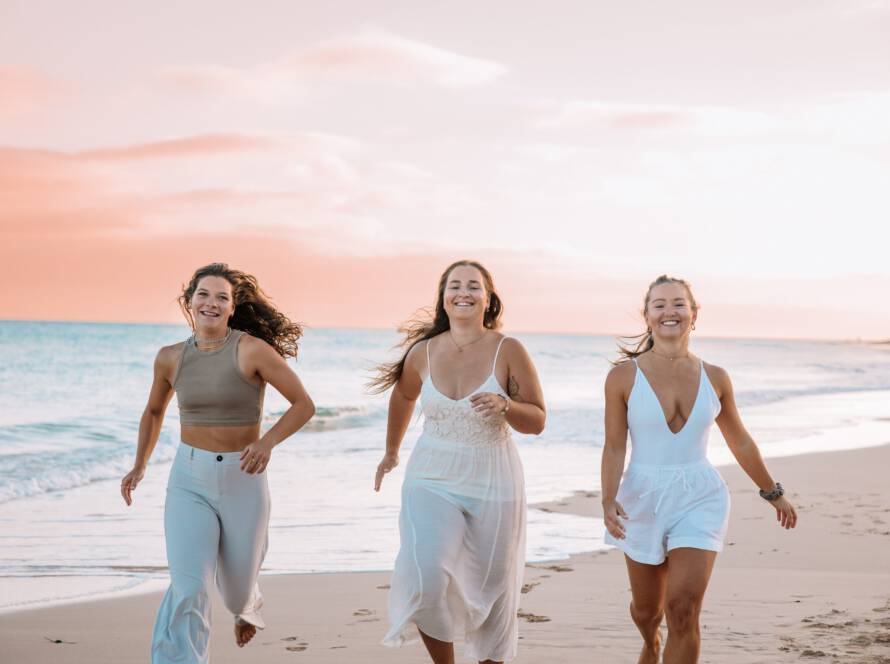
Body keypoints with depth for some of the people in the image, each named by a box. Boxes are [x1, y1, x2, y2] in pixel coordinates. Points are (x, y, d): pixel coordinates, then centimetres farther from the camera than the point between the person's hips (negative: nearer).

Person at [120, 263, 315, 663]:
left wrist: (268, 441, -27)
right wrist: (140, 466, 9)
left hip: (243, 479, -1)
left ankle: (247, 605, 56)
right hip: (189, 480, 1)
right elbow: (154, 411, 18)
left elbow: (304, 405, -12)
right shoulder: (171, 358, -1)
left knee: (236, 590, 17)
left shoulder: (253, 349, -14)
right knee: (189, 589, -18)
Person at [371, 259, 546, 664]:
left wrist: (505, 406, -26)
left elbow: (537, 421, -6)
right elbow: (403, 397, 20)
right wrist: (391, 452, 31)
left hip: (493, 483, -1)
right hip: (432, 480, 1)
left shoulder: (508, 351, -8)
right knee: (427, 580, -18)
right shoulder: (422, 352, -1)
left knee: (492, 587, 10)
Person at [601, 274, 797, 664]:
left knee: (683, 609, -15)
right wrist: (609, 500, -24)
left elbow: (740, 442, 12)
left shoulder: (715, 379, 0)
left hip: (699, 500, 0)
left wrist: (773, 494, 21)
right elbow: (614, 447, -8)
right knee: (646, 609, 19)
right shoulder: (624, 376, -8)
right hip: (644, 499, 0)